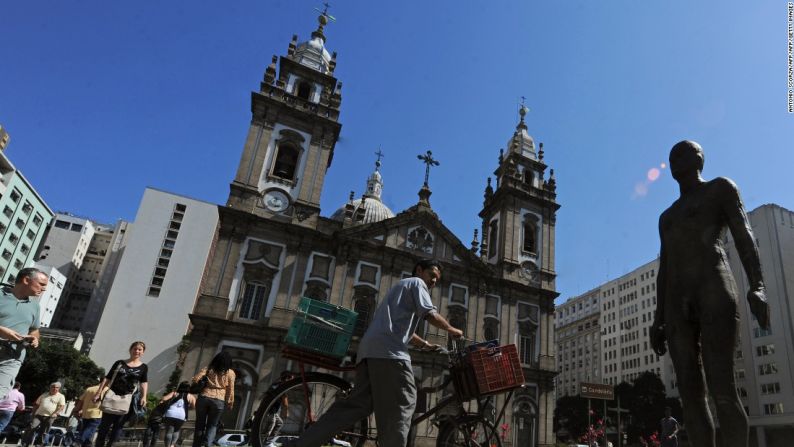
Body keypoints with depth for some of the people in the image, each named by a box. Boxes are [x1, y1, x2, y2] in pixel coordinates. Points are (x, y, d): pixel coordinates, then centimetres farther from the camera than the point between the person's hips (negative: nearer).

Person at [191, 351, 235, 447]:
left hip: (204, 398, 1)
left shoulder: (208, 369, 9)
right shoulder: (230, 373, 6)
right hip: (219, 401, -1)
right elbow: (230, 391, 5)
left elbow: (195, 380, 0)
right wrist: (230, 403, 12)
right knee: (212, 426, 9)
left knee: (200, 425, 13)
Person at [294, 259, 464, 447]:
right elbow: (430, 314, -2)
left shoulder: (401, 287, 38)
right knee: (402, 404, -6)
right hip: (389, 350, -9)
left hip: (369, 348, 9)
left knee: (358, 404, 4)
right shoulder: (416, 283, 10)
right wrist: (452, 330, 13)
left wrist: (426, 345, 42)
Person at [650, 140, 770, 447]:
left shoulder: (720, 188, 15)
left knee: (721, 388, -15)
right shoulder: (667, 216, 30)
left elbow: (744, 235, 0)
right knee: (690, 394, -3)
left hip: (714, 289, -6)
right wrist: (659, 319, 14)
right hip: (677, 303, 6)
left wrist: (757, 286, -16)